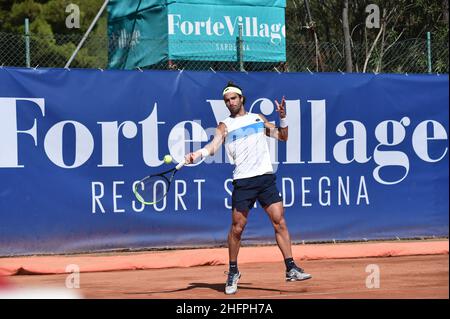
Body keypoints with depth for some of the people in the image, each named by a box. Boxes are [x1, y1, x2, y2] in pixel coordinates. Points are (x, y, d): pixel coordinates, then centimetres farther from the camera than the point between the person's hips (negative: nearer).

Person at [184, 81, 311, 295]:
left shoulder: (258, 119, 16)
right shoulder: (225, 126, 7)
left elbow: (282, 137, 19)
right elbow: (213, 146, -8)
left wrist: (283, 118, 3)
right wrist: (195, 155, -27)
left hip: (265, 177, 2)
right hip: (243, 181, -2)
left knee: (279, 222, -3)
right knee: (237, 228, -2)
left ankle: (291, 269, 1)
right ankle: (233, 273, 14)